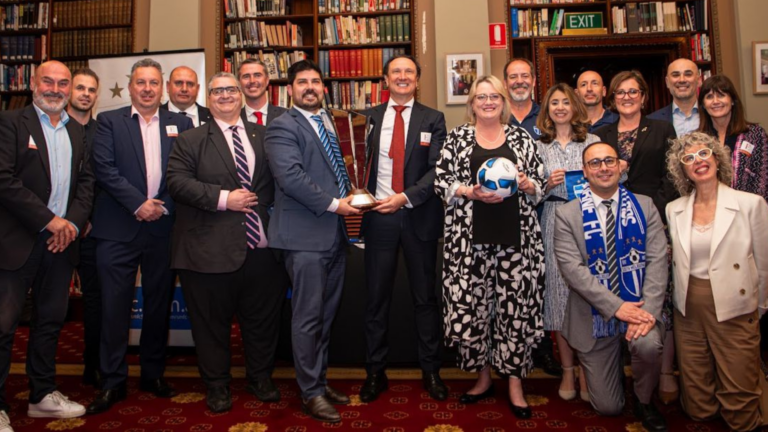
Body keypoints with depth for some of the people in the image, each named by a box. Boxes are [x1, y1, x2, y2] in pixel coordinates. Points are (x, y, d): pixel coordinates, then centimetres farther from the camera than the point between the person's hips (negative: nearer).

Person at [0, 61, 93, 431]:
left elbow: (86, 182, 10)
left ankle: (43, 395, 26)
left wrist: (73, 223, -5)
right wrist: (50, 220, -15)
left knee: (51, 320, 13)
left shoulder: (77, 132, 14)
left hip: (61, 240, 6)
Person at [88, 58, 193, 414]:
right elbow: (104, 169, -4)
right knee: (114, 305, 2)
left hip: (164, 229, 2)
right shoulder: (109, 121, 7)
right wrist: (138, 203, -12)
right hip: (118, 228, -1)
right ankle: (112, 382, 15)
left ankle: (153, 374, 24)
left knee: (159, 305, 9)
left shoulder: (180, 124, 10)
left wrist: (163, 205, -8)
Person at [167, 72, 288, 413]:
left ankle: (261, 378, 32)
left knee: (262, 317, 12)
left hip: (260, 246, 3)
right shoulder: (190, 140, 4)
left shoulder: (263, 136, 13)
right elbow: (177, 182, -7)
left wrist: (265, 200, -1)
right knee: (212, 321, 8)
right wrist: (223, 198, -16)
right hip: (211, 248, -2)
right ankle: (217, 385, 27)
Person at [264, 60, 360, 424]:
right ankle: (311, 393, 15)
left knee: (326, 315, 15)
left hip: (336, 233, 8)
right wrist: (333, 204, -16)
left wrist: (351, 196, 8)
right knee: (309, 318, 0)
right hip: (306, 235, -8)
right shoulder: (282, 127, -7)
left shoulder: (330, 122, 18)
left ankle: (320, 380, 30)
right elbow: (290, 176, -20)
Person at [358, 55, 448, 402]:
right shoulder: (368, 118, 7)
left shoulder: (433, 120, 3)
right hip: (378, 215, 1)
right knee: (376, 296, 7)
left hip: (419, 216, -1)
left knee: (425, 296, 9)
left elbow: (437, 169, -6)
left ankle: (431, 371, 24)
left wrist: (405, 198, -17)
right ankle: (375, 372, 21)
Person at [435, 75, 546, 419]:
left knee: (516, 307, 2)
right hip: (470, 239, 0)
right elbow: (441, 182, 2)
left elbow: (540, 185, 12)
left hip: (516, 239, 1)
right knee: (472, 306, 3)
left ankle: (515, 384, 18)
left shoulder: (521, 139, 11)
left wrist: (525, 184, -9)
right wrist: (470, 192, -13)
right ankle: (483, 377, 24)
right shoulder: (457, 138, 8)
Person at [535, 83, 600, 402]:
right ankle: (567, 370, 13)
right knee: (559, 292, 1)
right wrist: (548, 184, -10)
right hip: (554, 223, 1)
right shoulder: (539, 146, 10)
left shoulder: (591, 142, 9)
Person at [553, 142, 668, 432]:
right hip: (596, 315, -1)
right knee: (608, 408, 3)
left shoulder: (645, 206, 2)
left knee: (648, 344, -33)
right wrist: (616, 306, -22)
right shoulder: (567, 215, -5)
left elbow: (657, 261, -6)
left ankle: (644, 403, 0)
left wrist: (648, 310, -20)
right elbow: (572, 268, -15)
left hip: (639, 307, 1)